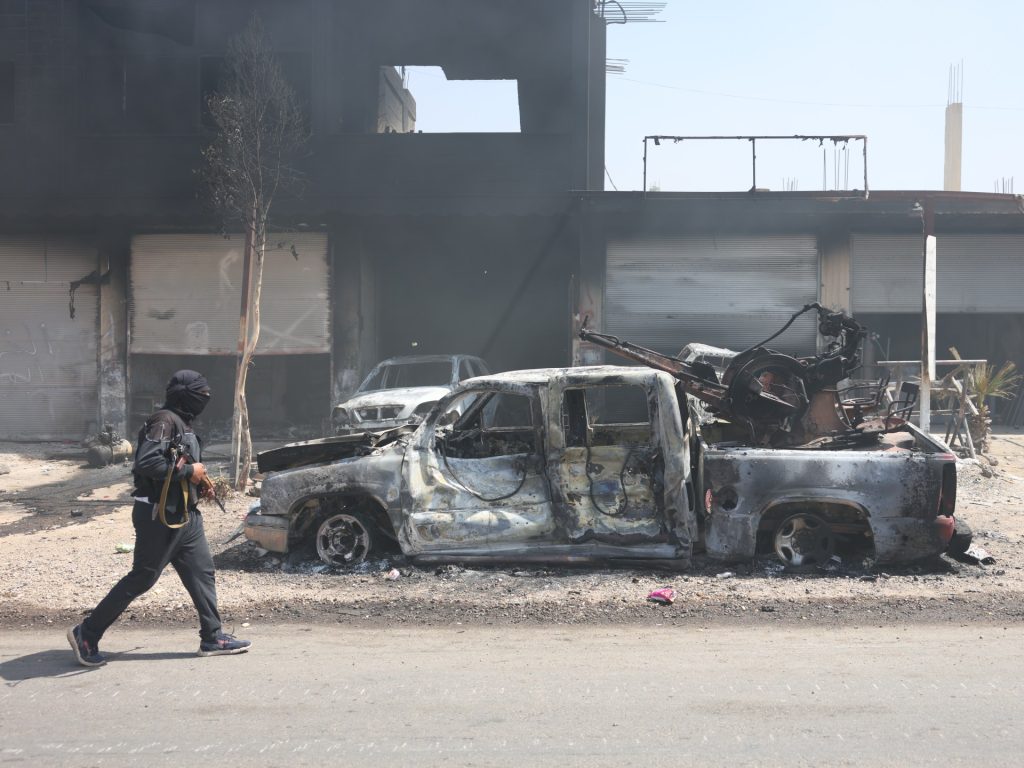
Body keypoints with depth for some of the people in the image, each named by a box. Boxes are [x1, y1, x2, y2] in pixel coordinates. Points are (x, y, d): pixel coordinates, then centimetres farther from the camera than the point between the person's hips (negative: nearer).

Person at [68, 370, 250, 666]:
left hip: (184, 516, 10)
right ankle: (86, 634, 8)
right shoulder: (165, 421, -16)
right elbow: (146, 462, -28)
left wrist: (200, 481, 5)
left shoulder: (182, 424, 15)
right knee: (142, 578, -3)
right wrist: (188, 471, -19)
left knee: (202, 572, 9)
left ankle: (213, 638, 15)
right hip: (159, 517, -10)